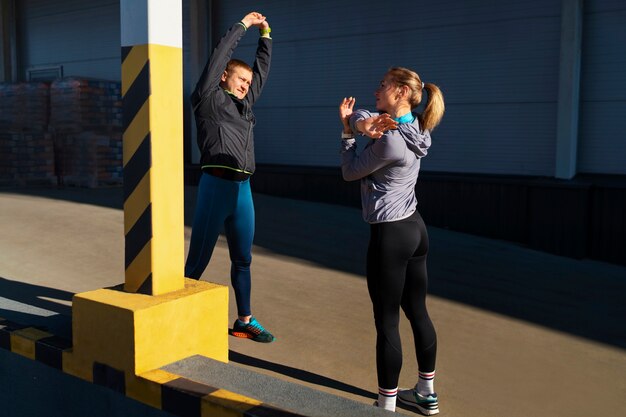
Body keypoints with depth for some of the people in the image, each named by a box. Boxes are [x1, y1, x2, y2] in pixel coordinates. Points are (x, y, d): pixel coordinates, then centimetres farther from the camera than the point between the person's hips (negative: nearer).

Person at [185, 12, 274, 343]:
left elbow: (262, 71, 29)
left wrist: (265, 35, 27)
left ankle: (244, 322, 22)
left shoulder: (244, 104, 19)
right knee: (198, 259, -2)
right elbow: (218, 57, -3)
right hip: (216, 185, -7)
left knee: (243, 259, 12)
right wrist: (243, 25, 5)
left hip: (243, 189, 7)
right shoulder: (208, 99, 2)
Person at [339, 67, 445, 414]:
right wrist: (361, 124, -12)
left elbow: (350, 172, -7)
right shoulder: (411, 126, 7)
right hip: (415, 228, 10)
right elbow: (357, 114, 10)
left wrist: (348, 131, 2)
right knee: (417, 312, 17)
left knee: (387, 322, 0)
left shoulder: (390, 140, -21)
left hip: (390, 235, -9)